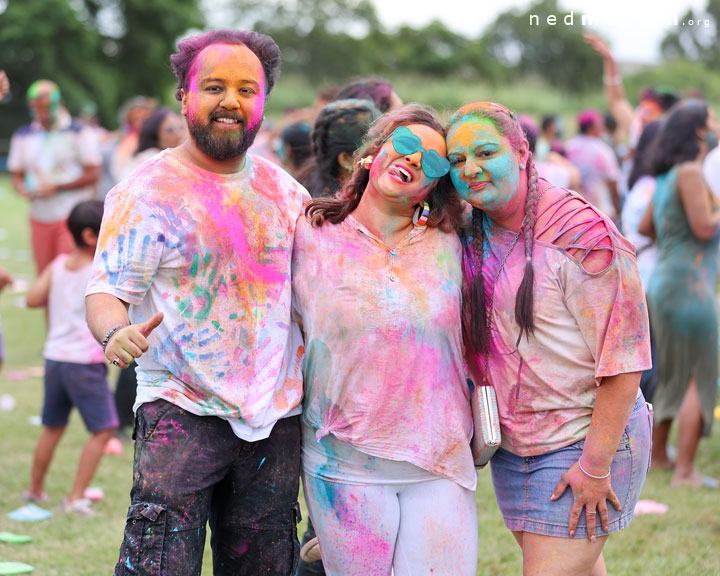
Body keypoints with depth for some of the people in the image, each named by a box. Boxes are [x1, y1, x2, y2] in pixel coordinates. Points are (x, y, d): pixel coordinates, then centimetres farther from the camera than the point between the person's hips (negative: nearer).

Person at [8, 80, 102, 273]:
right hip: (40, 218, 5)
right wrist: (25, 190, -8)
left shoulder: (79, 132, -2)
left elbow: (93, 174, -6)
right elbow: (16, 175, 16)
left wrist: (57, 187, -14)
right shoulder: (23, 135, 12)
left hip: (73, 215, -5)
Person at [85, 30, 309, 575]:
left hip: (276, 416, 5)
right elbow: (107, 290, -9)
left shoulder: (284, 191, 11)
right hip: (183, 408, -4)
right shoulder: (146, 191, -4)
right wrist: (116, 332, -31)